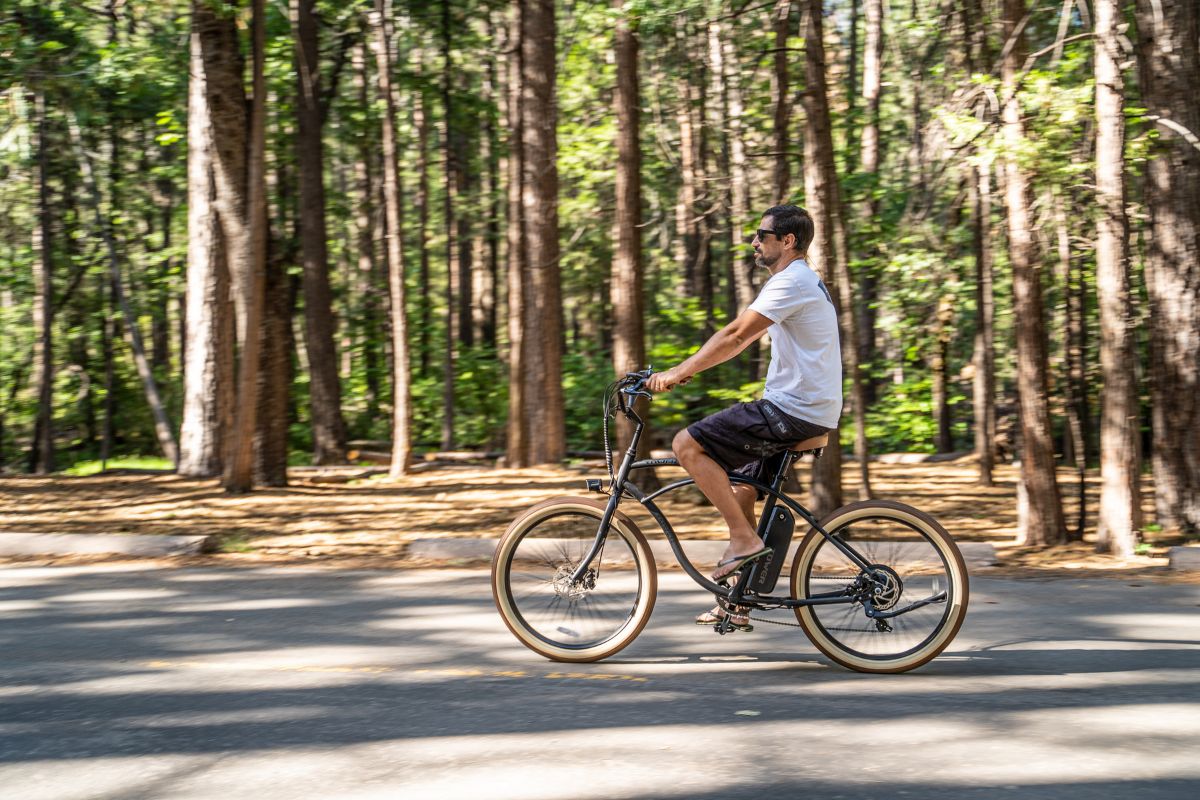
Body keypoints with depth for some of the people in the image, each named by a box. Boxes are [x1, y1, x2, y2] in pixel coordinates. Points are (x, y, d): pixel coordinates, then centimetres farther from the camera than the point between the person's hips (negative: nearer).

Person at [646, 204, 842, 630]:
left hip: (793, 411, -11)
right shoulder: (801, 281, 21)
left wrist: (678, 373, -16)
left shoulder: (792, 281, -13)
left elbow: (735, 336, -20)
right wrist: (685, 369, 15)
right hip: (803, 410, 11)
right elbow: (739, 338, 21)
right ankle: (737, 602, 21)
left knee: (687, 444, -13)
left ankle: (744, 539, -9)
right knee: (739, 489, 16)